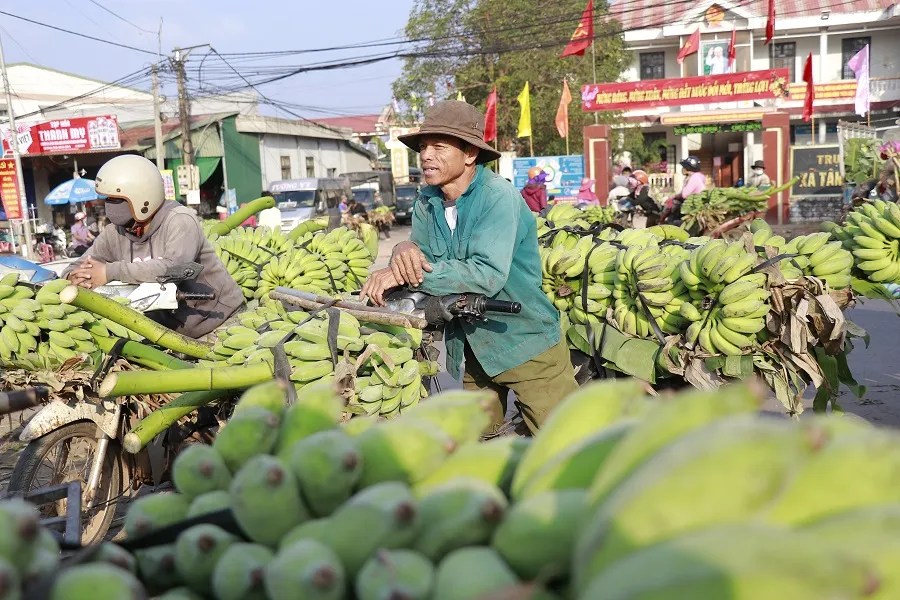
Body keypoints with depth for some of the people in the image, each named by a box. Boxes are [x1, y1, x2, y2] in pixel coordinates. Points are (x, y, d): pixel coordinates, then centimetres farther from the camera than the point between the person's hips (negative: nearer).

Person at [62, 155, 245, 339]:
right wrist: (74, 277, -21)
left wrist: (110, 272, -31)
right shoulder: (114, 233, -1)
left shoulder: (179, 220, -19)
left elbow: (173, 268, -35)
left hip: (218, 317, -6)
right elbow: (76, 268, 5)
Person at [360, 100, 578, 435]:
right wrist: (404, 251, -28)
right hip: (473, 345, 6)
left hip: (527, 344, -6)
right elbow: (420, 267, -4)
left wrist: (410, 273, -32)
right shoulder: (427, 203, 0)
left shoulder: (498, 197, -21)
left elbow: (488, 273, -32)